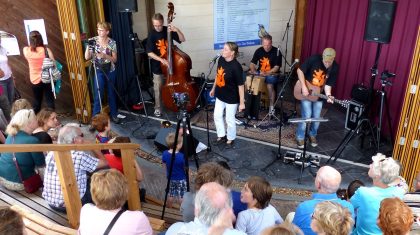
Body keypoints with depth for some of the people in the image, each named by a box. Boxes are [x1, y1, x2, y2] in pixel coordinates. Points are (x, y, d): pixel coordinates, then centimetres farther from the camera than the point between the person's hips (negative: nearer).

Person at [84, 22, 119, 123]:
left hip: (110, 71, 1)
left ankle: (114, 115, 24)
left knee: (111, 94, 10)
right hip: (98, 71, -1)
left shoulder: (112, 42, -5)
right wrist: (88, 46, -21)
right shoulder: (93, 41, -3)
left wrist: (105, 55, -21)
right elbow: (87, 57, -6)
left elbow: (114, 59, -4)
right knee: (98, 95, -5)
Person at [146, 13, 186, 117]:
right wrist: (161, 59, -30)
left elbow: (182, 40, -5)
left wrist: (177, 30, -23)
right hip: (158, 66, -2)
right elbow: (149, 53, -17)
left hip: (170, 63, 2)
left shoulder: (168, 30, -6)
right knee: (158, 88, 7)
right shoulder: (152, 35, -13)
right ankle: (158, 107, 23)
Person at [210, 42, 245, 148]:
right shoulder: (221, 59, -6)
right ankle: (221, 136, 38)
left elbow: (240, 85, -21)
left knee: (229, 120, 9)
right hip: (220, 95, 7)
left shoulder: (236, 67, -26)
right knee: (217, 116, 17)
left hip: (231, 98, -7)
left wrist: (242, 102, -18)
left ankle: (230, 139, 33)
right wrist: (213, 89, 17)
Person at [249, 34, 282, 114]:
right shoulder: (259, 51, 2)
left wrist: (267, 73, -29)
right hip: (260, 74, 4)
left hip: (272, 74, -4)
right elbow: (252, 64, 3)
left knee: (270, 86, -33)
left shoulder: (277, 52, -10)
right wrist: (255, 71, -19)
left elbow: (276, 67, -14)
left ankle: (272, 106, -14)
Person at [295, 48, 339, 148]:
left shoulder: (335, 68, -13)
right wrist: (303, 87, -22)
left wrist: (328, 95, -27)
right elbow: (300, 70, -18)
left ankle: (313, 135, 32)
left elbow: (328, 84, -9)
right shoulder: (314, 59, -24)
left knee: (316, 117, 7)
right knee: (307, 115, -8)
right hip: (306, 92, -4)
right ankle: (300, 137, 10)